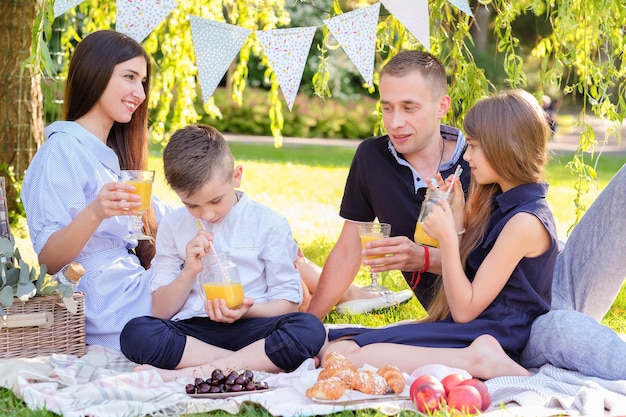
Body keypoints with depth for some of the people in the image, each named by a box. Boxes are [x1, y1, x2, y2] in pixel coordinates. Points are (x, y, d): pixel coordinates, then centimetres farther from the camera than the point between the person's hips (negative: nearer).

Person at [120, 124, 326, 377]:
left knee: (310, 329, -31)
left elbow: (288, 301, 4)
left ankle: (189, 372, -33)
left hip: (248, 328, -1)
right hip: (192, 331, 1)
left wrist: (246, 309, -16)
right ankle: (259, 362, -27)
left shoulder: (269, 223, 5)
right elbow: (160, 312, 10)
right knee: (135, 333, -30)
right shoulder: (172, 227, 11)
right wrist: (189, 272, -8)